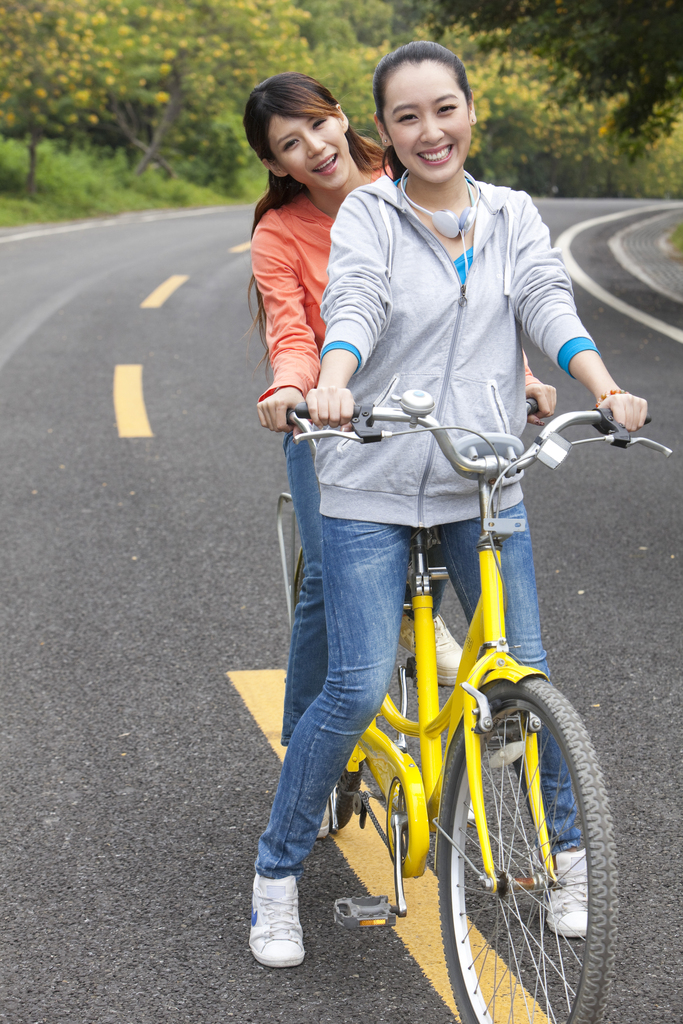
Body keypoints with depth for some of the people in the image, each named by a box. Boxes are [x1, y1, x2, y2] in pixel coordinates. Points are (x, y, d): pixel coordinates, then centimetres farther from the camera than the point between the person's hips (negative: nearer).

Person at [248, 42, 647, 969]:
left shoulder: (513, 215, 8)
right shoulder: (368, 213, -3)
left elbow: (548, 303, -4)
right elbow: (354, 305, -19)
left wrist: (606, 389, -22)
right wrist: (331, 383, -40)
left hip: (486, 482, 3)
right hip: (373, 484, -3)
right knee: (358, 691, -9)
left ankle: (566, 854, 27)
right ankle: (277, 874, 10)